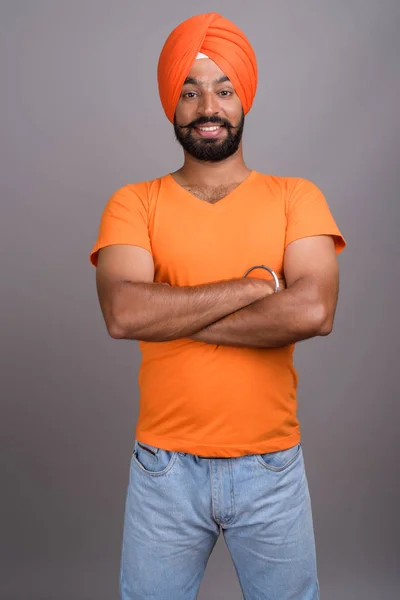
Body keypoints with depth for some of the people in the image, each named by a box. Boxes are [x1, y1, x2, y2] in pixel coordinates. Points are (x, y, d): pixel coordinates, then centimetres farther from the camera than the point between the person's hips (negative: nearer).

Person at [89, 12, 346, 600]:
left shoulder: (297, 197, 0)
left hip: (271, 466, 0)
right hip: (164, 467, 0)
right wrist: (255, 284, -16)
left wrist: (175, 318, -15)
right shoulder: (134, 203, -1)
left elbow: (314, 311, -17)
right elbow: (122, 313, -18)